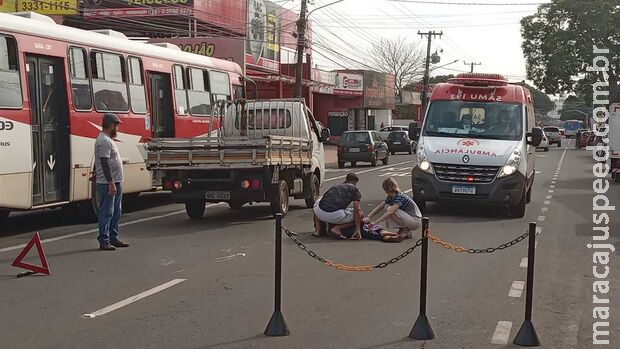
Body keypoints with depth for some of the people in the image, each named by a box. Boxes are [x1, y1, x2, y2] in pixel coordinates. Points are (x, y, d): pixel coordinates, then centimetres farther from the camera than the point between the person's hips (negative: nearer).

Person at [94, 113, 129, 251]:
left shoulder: (108, 140, 17)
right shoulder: (103, 141, -16)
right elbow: (105, 163, -22)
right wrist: (111, 183, -25)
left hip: (115, 182, 11)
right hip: (107, 184, -11)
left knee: (116, 212, 15)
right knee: (106, 213, -8)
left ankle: (113, 238, 23)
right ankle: (104, 241, -6)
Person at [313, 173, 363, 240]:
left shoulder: (335, 187, 32)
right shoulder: (355, 189, 16)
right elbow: (357, 210, 3)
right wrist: (357, 230, 3)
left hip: (320, 214, 5)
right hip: (335, 215, -5)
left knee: (318, 202, 41)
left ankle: (317, 229, 22)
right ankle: (337, 228, -2)